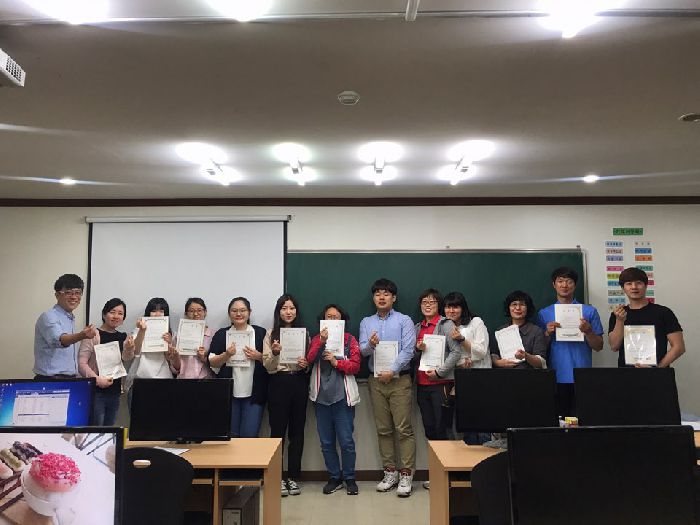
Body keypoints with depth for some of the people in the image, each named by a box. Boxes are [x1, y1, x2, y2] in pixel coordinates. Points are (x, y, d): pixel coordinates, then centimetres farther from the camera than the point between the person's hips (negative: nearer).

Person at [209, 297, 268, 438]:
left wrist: (258, 356, -12)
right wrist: (226, 355, -13)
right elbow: (212, 363, 4)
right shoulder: (221, 334, 7)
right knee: (230, 436, 7)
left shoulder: (261, 333, 4)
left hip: (253, 394, -1)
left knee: (249, 436, -1)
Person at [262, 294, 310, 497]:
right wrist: (274, 353, -21)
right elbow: (267, 366, -1)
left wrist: (306, 364, -12)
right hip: (278, 383, -2)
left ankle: (293, 477, 17)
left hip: (299, 383, 2)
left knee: (297, 431, 7)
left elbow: (310, 362, 10)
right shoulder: (271, 334, 2)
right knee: (277, 430, 0)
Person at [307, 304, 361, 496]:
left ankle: (349, 478, 16)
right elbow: (309, 359, -8)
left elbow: (355, 366, -3)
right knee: (326, 442, 9)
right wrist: (321, 342, -20)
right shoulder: (316, 339, 9)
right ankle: (334, 478, 23)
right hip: (321, 396, 2)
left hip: (342, 396, -2)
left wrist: (336, 362, -17)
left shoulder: (349, 340, 4)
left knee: (346, 441, -1)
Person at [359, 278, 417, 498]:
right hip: (376, 381, 4)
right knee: (383, 429, 9)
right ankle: (390, 472, 19)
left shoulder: (404, 321, 1)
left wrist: (392, 371, -17)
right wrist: (371, 345, -20)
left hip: (399, 380, -3)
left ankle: (406, 475, 3)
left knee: (403, 429, -5)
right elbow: (362, 350, 3)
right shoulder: (366, 322, 12)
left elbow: (408, 350, -8)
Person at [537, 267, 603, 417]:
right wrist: (548, 333, -11)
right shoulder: (544, 314, 8)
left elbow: (598, 347, 5)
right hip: (556, 377, 1)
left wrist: (588, 331, -12)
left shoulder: (589, 312, 6)